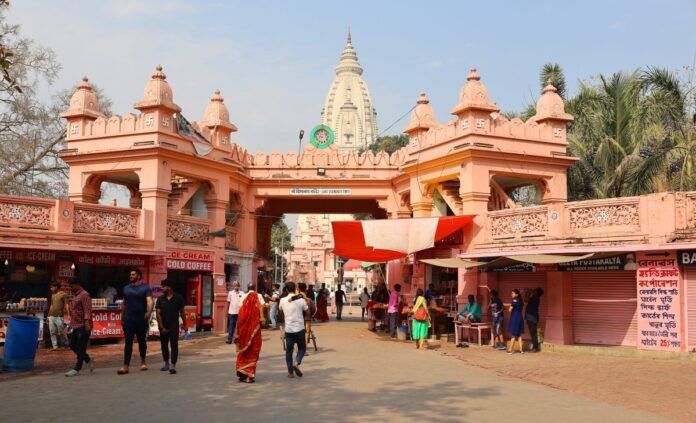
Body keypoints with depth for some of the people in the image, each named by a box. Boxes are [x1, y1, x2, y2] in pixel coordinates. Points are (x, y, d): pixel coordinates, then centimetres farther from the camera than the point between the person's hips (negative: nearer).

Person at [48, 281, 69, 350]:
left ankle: (66, 344, 14)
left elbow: (66, 305, -10)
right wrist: (49, 315, 20)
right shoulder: (52, 295, 17)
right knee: (52, 332, 2)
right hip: (51, 316, 7)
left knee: (61, 332, -3)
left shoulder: (63, 294, -4)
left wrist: (69, 315, -19)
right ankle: (55, 346, 6)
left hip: (59, 316, -7)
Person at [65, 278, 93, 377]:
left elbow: (87, 310, -22)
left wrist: (87, 323, -32)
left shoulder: (84, 295, -12)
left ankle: (77, 369, 1)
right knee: (72, 345, 11)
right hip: (76, 326, 10)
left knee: (80, 348, -4)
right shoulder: (75, 295, 18)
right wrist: (71, 324, 25)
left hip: (83, 326, -10)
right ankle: (89, 361, 23)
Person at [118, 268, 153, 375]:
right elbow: (124, 303, 15)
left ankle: (143, 361, 31)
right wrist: (122, 317, 13)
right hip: (129, 319, 2)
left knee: (142, 341, 11)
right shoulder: (126, 288, 10)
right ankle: (125, 366, -9)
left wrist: (149, 312, -37)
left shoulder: (145, 288, -4)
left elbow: (149, 301, -19)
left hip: (141, 319, -2)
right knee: (128, 342, -5)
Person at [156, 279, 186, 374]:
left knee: (174, 345, -10)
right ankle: (166, 364, 29)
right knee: (164, 345, 13)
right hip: (163, 327, 3)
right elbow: (158, 314, -2)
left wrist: (184, 324, 9)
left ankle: (173, 366, -13)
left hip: (174, 326, -3)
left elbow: (182, 312, 5)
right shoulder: (160, 299, 1)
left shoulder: (178, 298, -3)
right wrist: (162, 327, -9)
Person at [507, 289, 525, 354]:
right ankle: (521, 350, 9)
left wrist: (510, 305, 4)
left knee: (513, 334, -3)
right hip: (520, 318, 7)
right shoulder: (520, 301, 11)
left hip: (514, 319, -7)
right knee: (519, 334, 10)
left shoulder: (514, 300, -13)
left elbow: (510, 310, -13)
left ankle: (510, 349, 2)